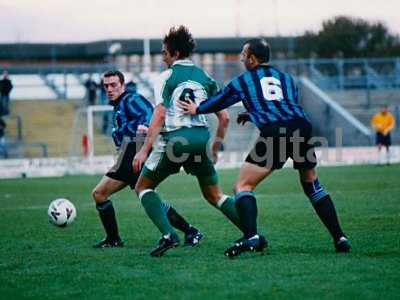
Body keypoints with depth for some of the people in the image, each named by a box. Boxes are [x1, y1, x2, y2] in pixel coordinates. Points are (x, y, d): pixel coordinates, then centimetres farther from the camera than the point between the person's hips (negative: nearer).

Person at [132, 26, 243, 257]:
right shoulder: (205, 78, 15)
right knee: (213, 194, 17)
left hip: (174, 139, -5)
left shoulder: (167, 77, 1)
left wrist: (144, 150, -10)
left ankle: (168, 235, -7)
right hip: (201, 138, 5)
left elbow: (159, 115, -10)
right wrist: (215, 149, 24)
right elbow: (224, 118, 14)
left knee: (143, 186, 12)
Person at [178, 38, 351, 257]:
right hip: (302, 127, 4)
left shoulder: (243, 81, 18)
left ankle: (251, 237, -22)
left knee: (243, 186, 0)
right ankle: (339, 237, 16)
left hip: (273, 132, -4)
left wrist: (196, 109, 48)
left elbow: (219, 101, 29)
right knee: (311, 184, 23)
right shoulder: (286, 78, 29)